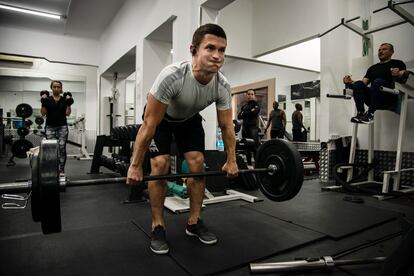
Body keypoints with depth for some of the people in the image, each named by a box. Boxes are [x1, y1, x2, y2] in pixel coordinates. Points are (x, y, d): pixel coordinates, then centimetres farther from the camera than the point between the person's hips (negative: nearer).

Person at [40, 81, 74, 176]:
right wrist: (43, 102, -11)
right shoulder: (47, 99, 5)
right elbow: (43, 113, -2)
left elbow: (68, 113, -2)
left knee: (62, 148, -5)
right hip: (50, 127, 0)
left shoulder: (65, 99, 7)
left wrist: (69, 103, -11)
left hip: (62, 126, 0)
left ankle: (61, 170, 2)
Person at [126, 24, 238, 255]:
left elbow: (227, 125, -11)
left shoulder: (223, 86, -26)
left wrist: (231, 160, -6)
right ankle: (158, 226, 1)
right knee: (161, 165, -17)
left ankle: (194, 222, 10)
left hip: (190, 118, 4)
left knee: (198, 163, -6)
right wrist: (135, 166, -30)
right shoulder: (171, 76, -41)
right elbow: (149, 124, -35)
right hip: (161, 118, -4)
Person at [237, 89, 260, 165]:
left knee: (255, 147, -13)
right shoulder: (244, 106, 18)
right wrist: (250, 112, -9)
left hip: (253, 127, -5)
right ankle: (249, 164, 17)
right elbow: (239, 116, 7)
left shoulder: (256, 104, 4)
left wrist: (244, 113, -4)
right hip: (245, 127, 5)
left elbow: (255, 112, -16)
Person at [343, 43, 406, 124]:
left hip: (390, 99, -4)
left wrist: (398, 74, -28)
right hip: (373, 100, 4)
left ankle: (371, 114, -37)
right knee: (358, 84, -23)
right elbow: (364, 82, 17)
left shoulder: (397, 63, 13)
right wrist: (350, 83, -3)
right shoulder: (373, 68, 26)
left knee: (378, 81, -34)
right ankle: (360, 113, -35)